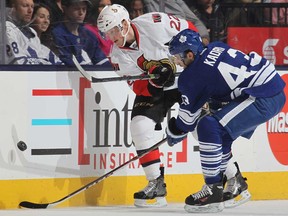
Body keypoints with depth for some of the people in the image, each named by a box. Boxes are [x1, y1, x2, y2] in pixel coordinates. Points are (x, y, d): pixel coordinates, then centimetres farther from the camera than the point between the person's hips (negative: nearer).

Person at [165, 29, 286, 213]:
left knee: (209, 127, -16)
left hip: (263, 100, -10)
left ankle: (213, 192, -14)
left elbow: (188, 115, 1)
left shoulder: (193, 76, -9)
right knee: (221, 133, 20)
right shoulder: (216, 48, 12)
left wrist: (174, 134, 20)